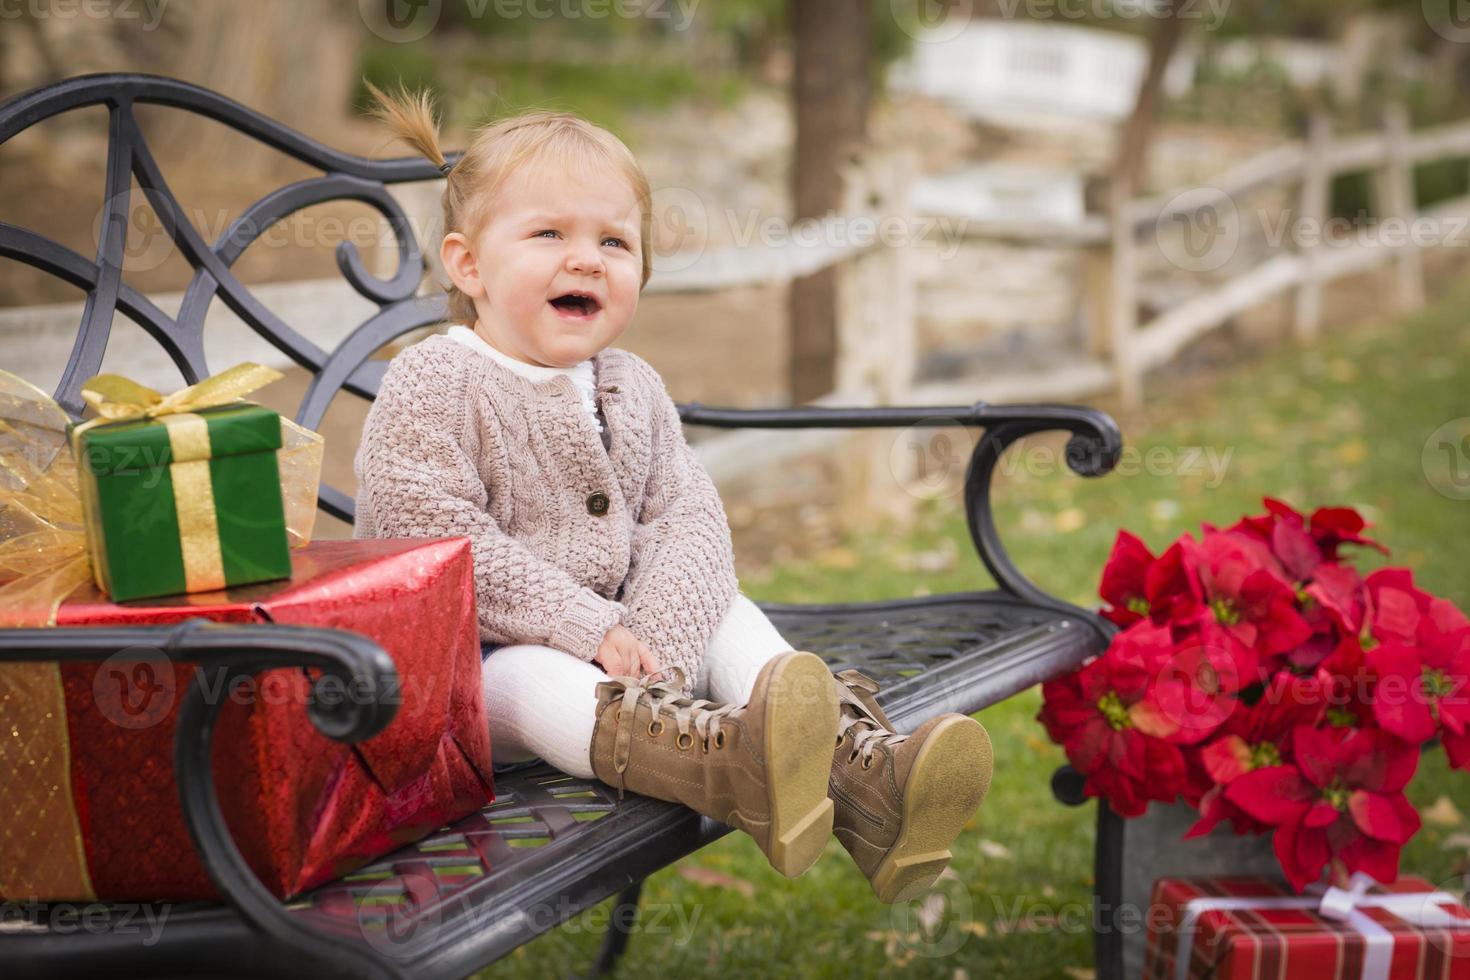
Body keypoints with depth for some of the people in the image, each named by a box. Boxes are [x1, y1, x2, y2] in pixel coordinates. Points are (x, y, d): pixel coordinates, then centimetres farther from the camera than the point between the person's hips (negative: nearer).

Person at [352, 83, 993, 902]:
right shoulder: (433, 385, -9)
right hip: (470, 652, -7)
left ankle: (854, 762, -33)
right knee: (526, 679, -36)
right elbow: (435, 542, -20)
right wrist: (587, 631, -25)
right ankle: (724, 761, -65)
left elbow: (689, 521, 0)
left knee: (724, 612, -10)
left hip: (617, 640, 7)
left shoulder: (632, 388, 10)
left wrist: (655, 640, -21)